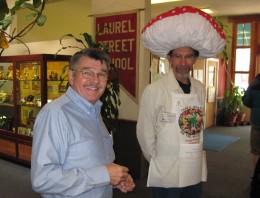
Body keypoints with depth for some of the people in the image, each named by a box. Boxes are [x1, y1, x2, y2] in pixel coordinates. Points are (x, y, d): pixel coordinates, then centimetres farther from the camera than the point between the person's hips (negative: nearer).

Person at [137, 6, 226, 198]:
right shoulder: (154, 90, -15)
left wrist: (196, 154, 10)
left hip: (196, 172, 5)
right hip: (166, 175, -5)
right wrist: (159, 161, 1)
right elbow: (144, 133, -9)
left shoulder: (200, 89, 1)